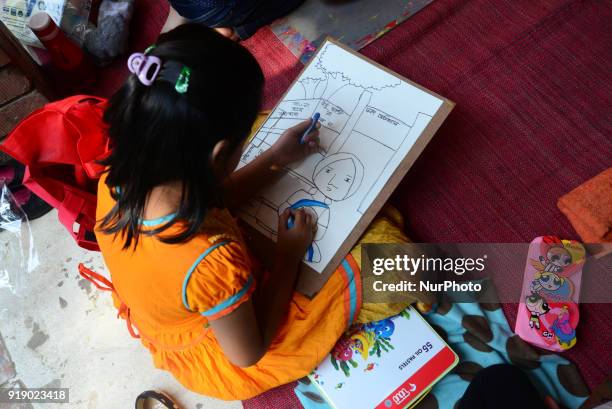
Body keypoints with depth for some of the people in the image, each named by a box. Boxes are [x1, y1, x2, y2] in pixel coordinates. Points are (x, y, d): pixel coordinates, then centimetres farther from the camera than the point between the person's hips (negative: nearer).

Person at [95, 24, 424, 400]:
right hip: (222, 362, -5)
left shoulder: (115, 182, -23)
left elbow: (201, 207, -4)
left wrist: (276, 159, -7)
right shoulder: (211, 262, -45)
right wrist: (289, 255, -16)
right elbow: (249, 353, -24)